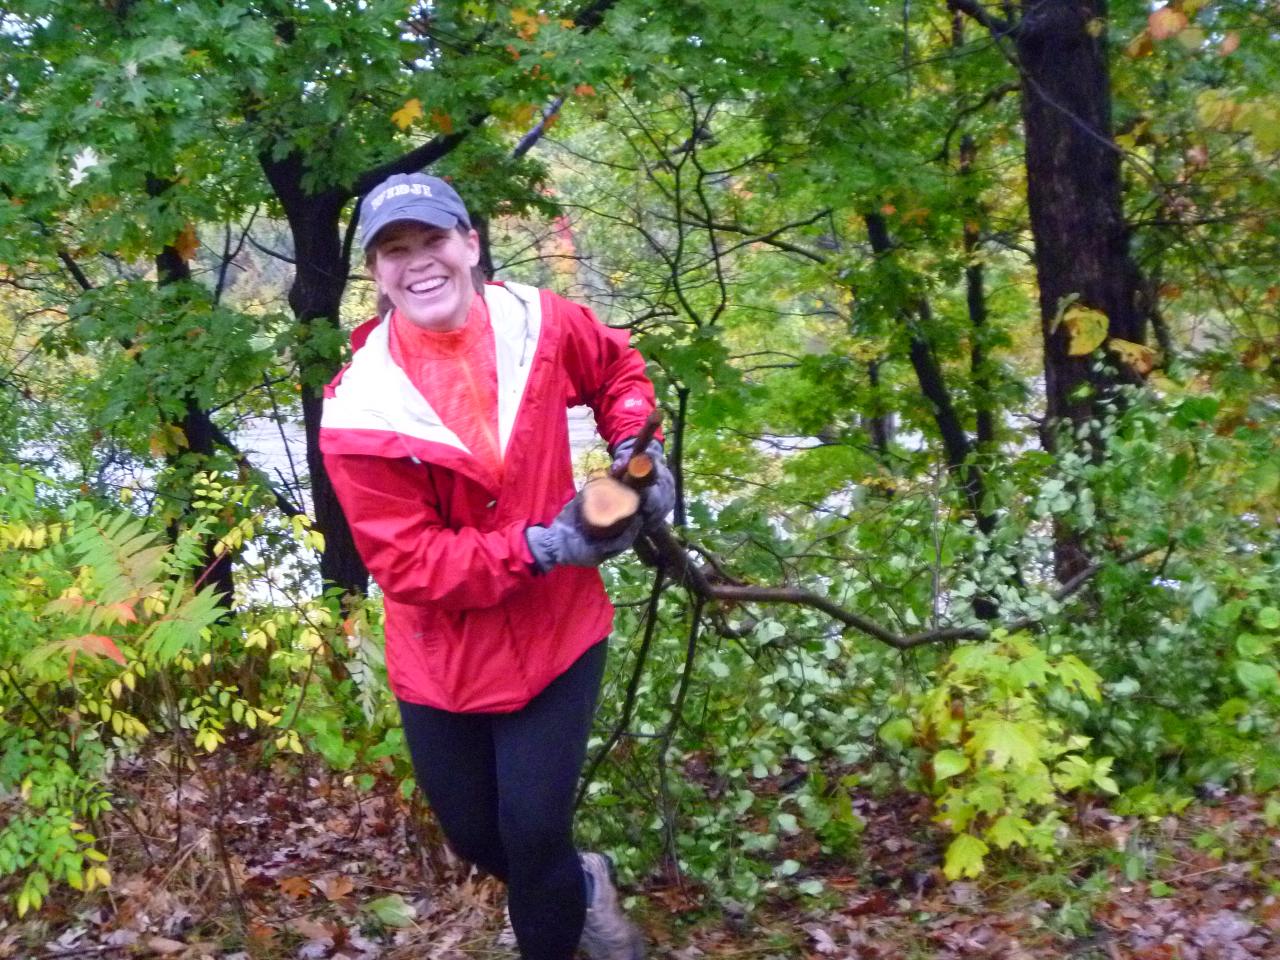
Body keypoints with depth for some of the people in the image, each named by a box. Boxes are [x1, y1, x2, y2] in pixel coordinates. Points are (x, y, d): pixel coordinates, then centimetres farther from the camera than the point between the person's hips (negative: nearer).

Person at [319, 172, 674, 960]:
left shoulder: (542, 325, -12)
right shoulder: (360, 412, -19)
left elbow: (621, 371, 11)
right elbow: (407, 562, -19)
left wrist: (634, 448, -7)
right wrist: (539, 546, -28)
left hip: (556, 632, 0)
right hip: (443, 658, 1)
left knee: (534, 834, -1)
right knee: (476, 838, 17)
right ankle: (580, 888, 51)